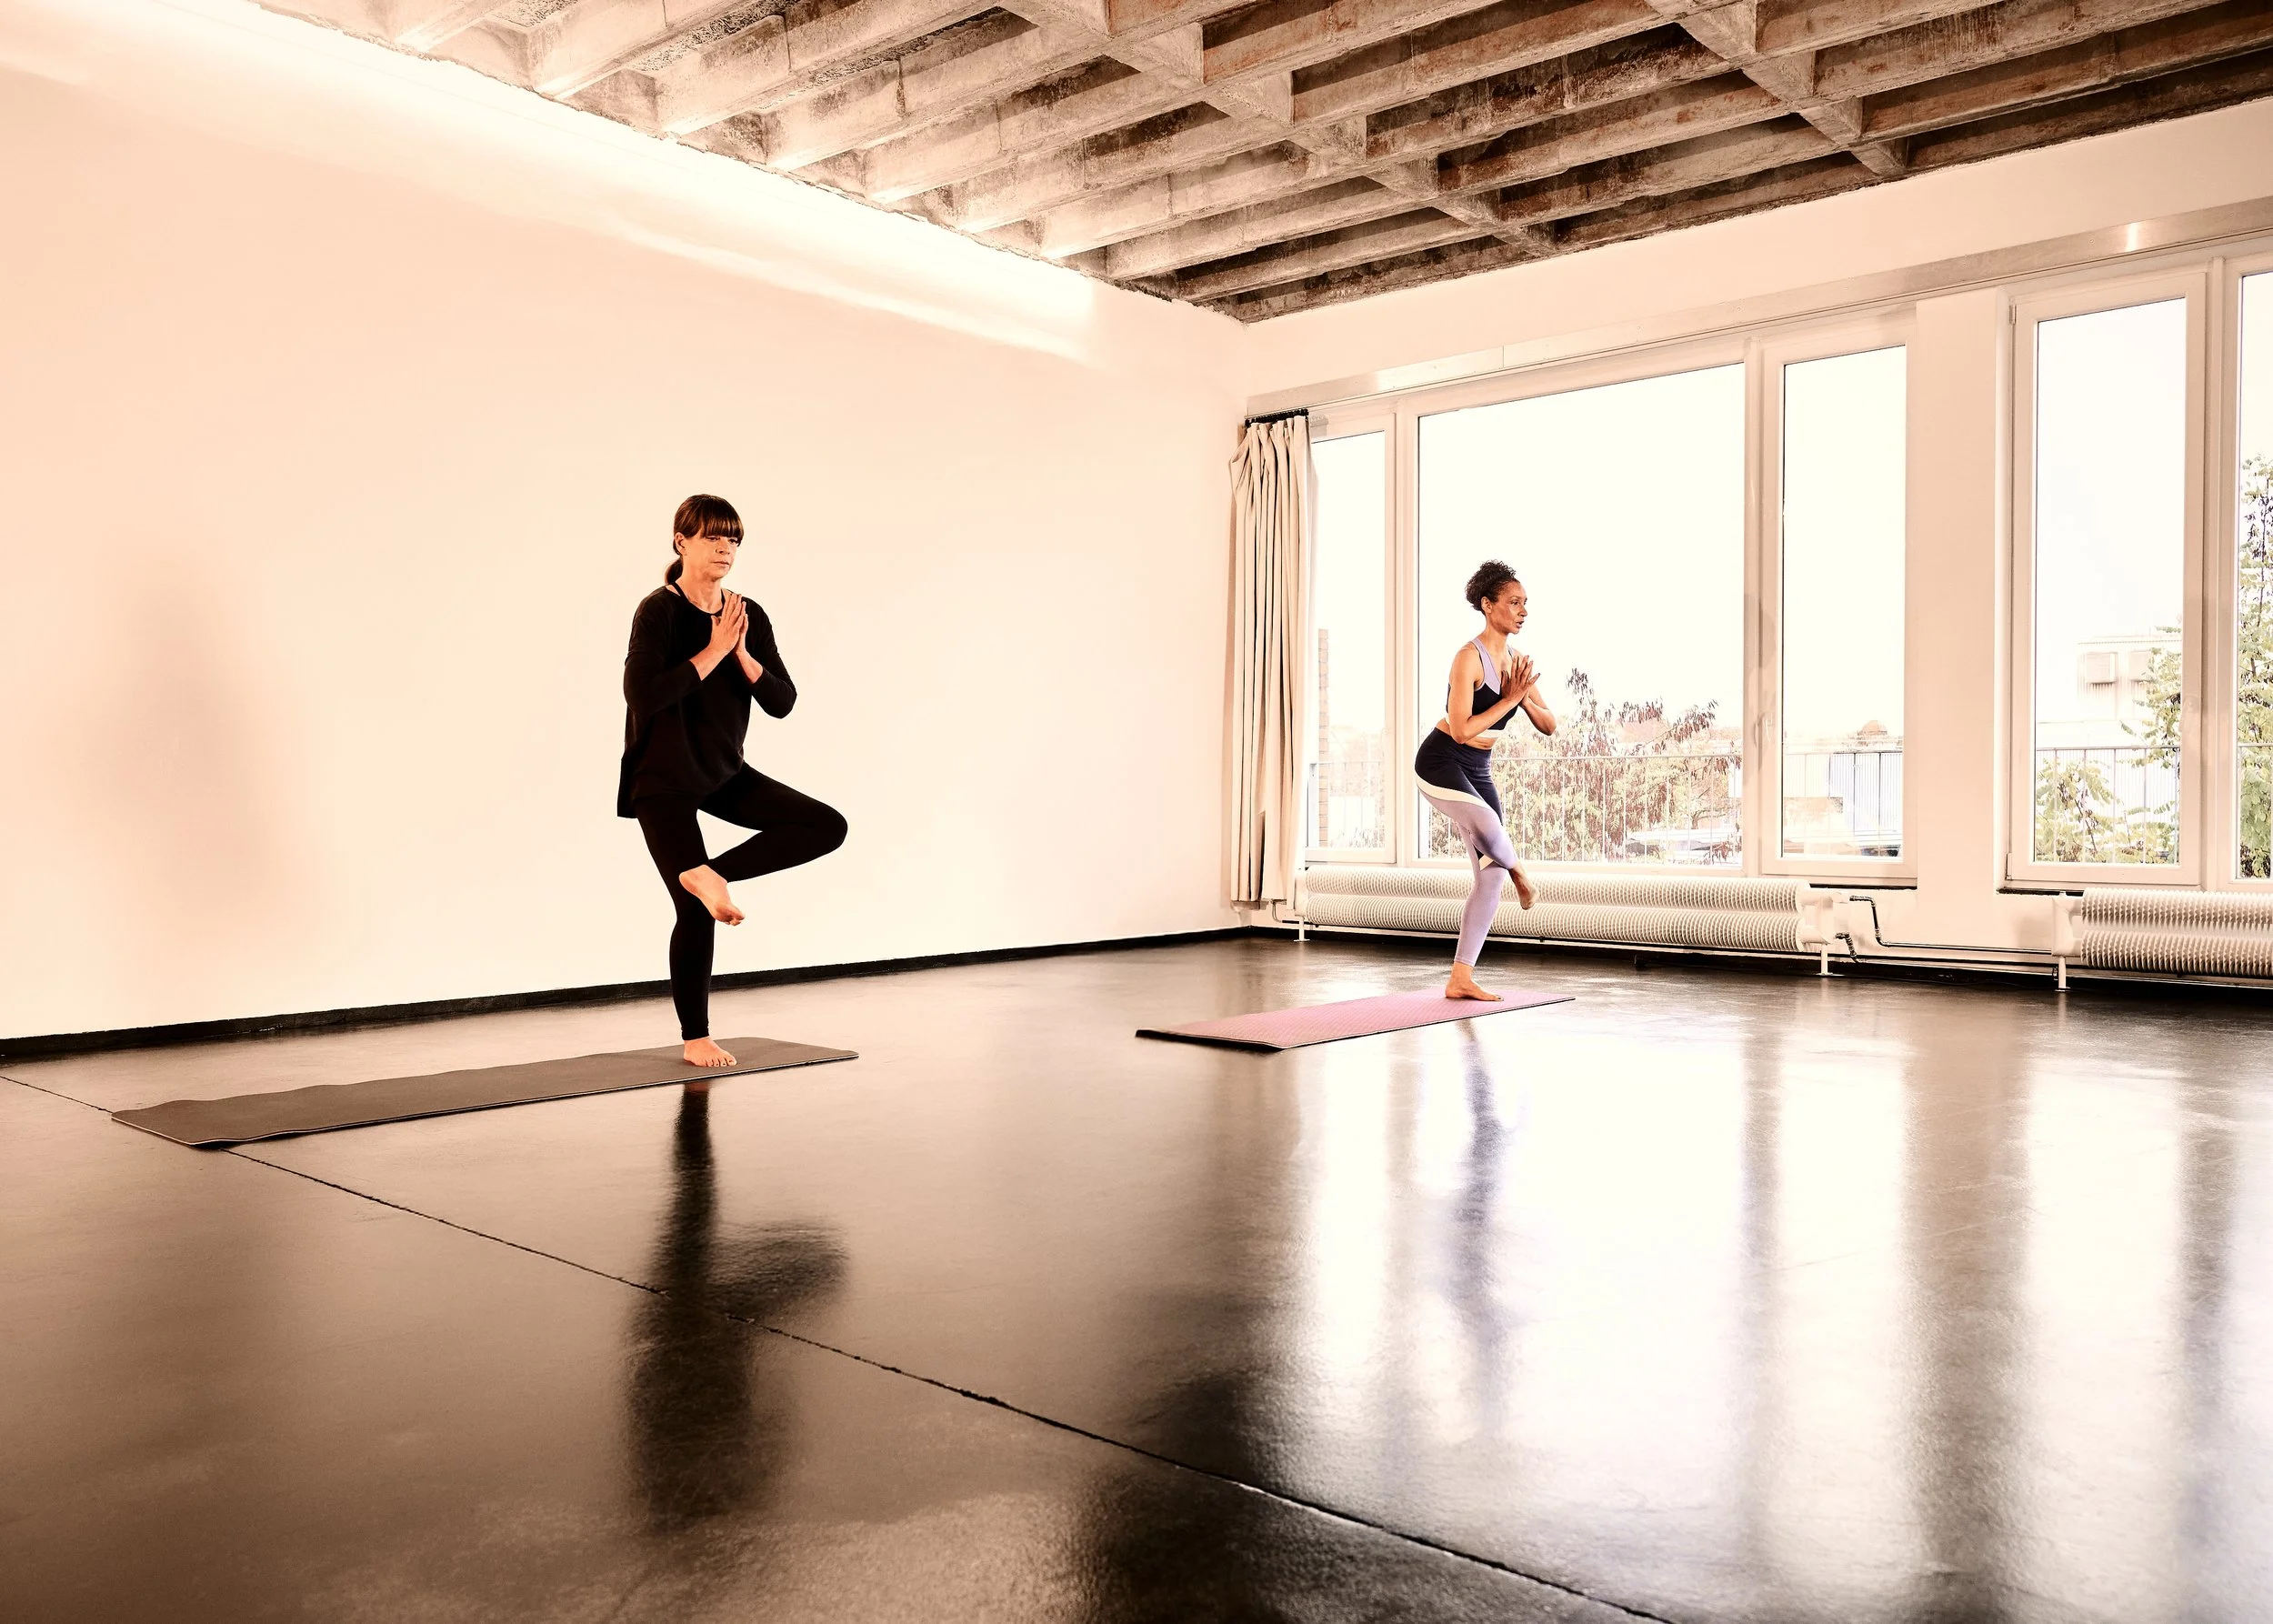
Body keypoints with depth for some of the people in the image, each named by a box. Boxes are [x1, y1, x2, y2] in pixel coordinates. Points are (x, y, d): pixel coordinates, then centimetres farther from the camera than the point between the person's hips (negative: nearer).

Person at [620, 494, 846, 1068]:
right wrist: (712, 650, -25)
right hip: (664, 781, -6)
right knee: (695, 913, -4)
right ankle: (695, 1038, 16)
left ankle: (708, 872, -5)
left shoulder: (748, 616, 1)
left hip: (725, 772, 6)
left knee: (827, 826, -8)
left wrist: (742, 651, -17)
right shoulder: (658, 611, -14)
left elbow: (782, 702, -3)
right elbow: (643, 693, -28)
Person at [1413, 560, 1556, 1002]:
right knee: (1488, 827, -36)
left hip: (1478, 770, 8)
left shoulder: (1516, 662, 6)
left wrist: (1524, 698, -12)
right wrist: (1509, 700, -20)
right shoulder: (1469, 657, -17)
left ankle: (1460, 979, 10)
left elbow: (1549, 725, 7)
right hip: (1441, 761, -8)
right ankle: (1518, 872, 0)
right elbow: (1461, 730, -24)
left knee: (1490, 876, 4)